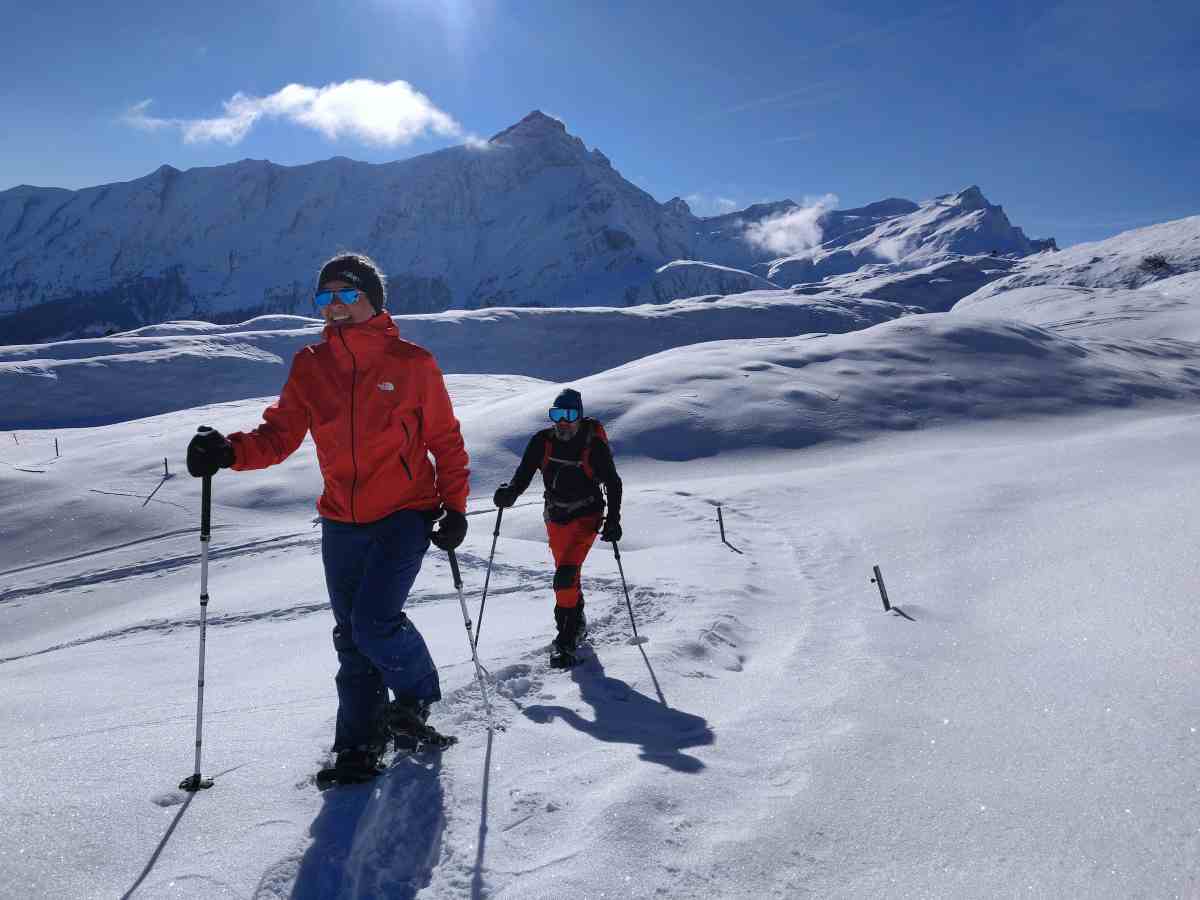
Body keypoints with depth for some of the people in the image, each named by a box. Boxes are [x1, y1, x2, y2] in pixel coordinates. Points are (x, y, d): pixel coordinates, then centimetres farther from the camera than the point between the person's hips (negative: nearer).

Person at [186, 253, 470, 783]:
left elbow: (445, 441, 1)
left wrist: (454, 507, -4)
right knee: (351, 639, 10)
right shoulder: (309, 367, 5)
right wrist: (230, 452, -18)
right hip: (341, 523, 4)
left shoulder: (411, 363, -4)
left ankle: (416, 696, 16)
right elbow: (280, 435, 1)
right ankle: (361, 743, 25)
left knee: (374, 622, -14)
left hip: (405, 515, -4)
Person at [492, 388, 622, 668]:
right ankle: (578, 624, 41)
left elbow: (613, 483, -7)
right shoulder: (542, 441, -7)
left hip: (585, 517, -5)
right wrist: (510, 492, -26)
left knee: (565, 575, -20)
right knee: (567, 574, 19)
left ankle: (565, 639, -11)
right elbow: (523, 474, -5)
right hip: (555, 517, 5)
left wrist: (613, 520, -14)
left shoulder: (594, 445, -16)